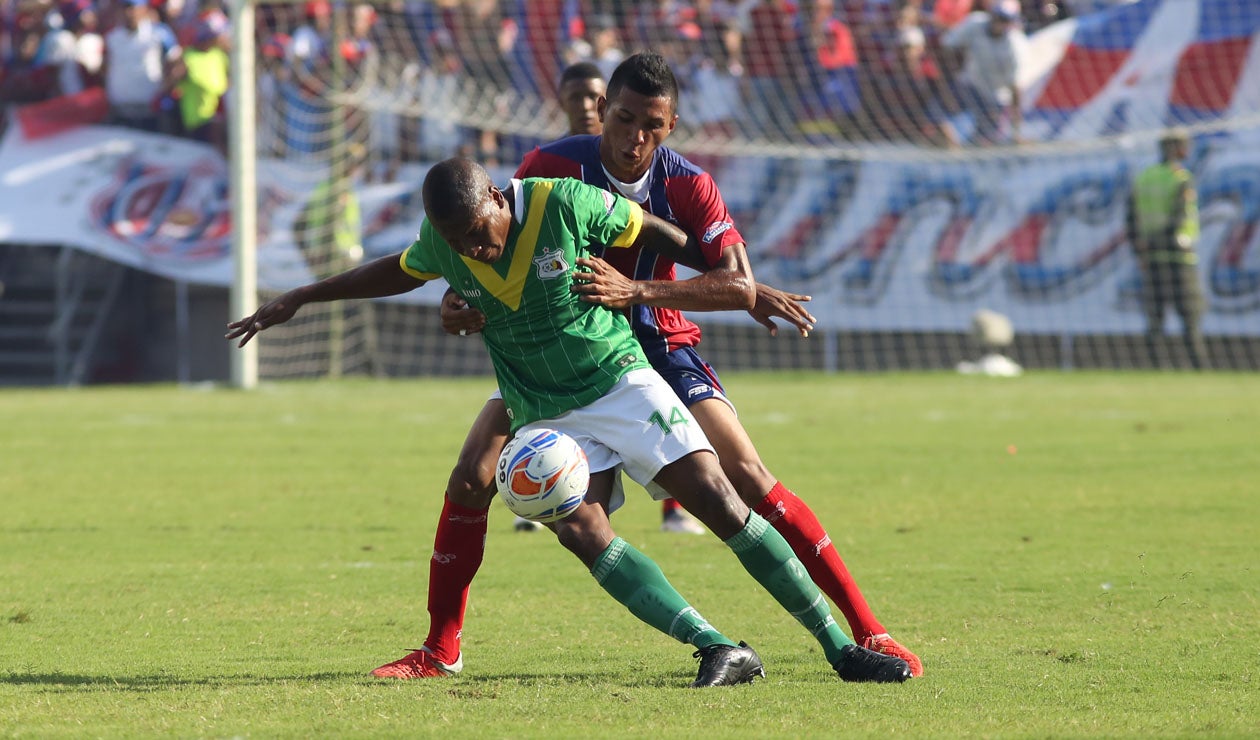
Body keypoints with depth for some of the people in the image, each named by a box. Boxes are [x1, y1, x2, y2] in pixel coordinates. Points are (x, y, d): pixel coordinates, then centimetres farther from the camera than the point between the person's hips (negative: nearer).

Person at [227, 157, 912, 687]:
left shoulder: (564, 203, -17)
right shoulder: (441, 243, -6)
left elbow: (659, 235, -4)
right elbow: (396, 273, 17)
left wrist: (740, 281, -5)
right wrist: (300, 298, 22)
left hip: (621, 381, -3)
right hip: (546, 416, 3)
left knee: (717, 497, -13)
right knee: (579, 528, -22)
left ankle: (841, 648, -6)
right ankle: (721, 651, -24)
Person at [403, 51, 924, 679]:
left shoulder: (688, 186, -15)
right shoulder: (551, 168, -16)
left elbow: (736, 280, -26)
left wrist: (635, 289, -42)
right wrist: (460, 300, -34)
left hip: (659, 344, -1)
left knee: (748, 478, -15)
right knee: (471, 480, -14)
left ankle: (866, 631, -9)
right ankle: (440, 647, 3)